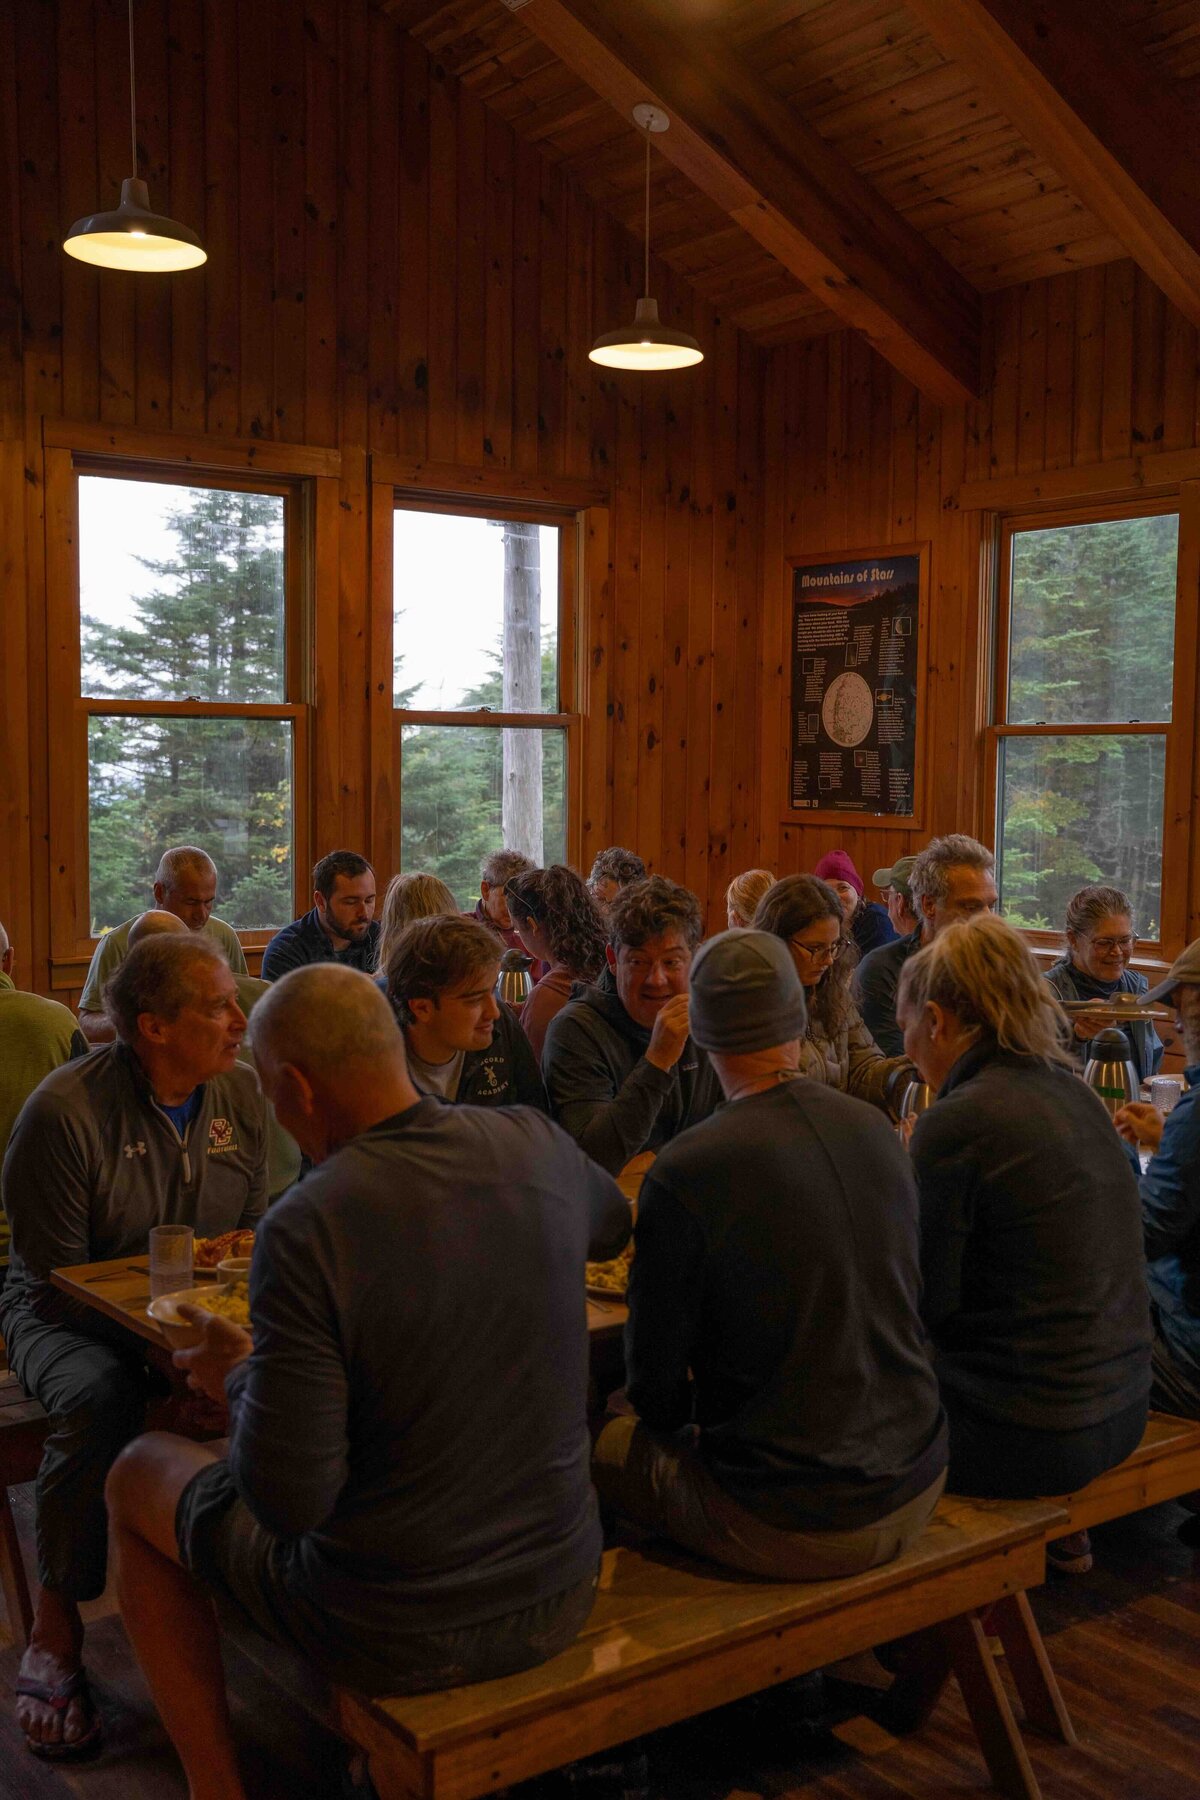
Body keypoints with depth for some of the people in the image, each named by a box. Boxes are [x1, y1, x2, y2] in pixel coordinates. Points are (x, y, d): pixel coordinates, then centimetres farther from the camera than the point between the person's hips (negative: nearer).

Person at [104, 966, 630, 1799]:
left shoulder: (306, 1228, -26)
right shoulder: (536, 1146, -9)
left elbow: (290, 1501, -23)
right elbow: (614, 1222, 16)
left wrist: (239, 1376, -4)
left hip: (393, 1636, -5)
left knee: (140, 1475, 19)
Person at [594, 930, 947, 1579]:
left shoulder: (683, 1172, -21)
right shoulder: (877, 1131, -2)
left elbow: (655, 1372, -11)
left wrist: (678, 1421, 13)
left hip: (786, 1525, -6)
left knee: (606, 1444, 15)